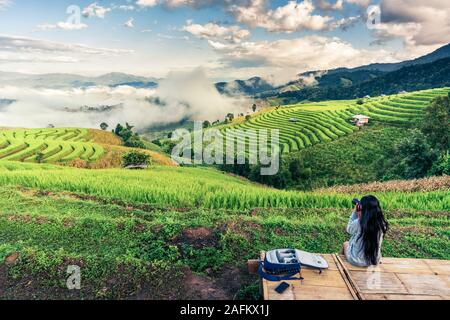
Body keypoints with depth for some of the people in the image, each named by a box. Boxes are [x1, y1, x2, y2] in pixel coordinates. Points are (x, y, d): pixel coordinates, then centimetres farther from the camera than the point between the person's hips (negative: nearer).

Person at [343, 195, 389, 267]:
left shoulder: (359, 223, -27)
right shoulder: (381, 224, -15)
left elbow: (349, 229, -5)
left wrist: (355, 212, -4)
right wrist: (360, 216, 0)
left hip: (357, 260, -4)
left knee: (345, 244, 28)